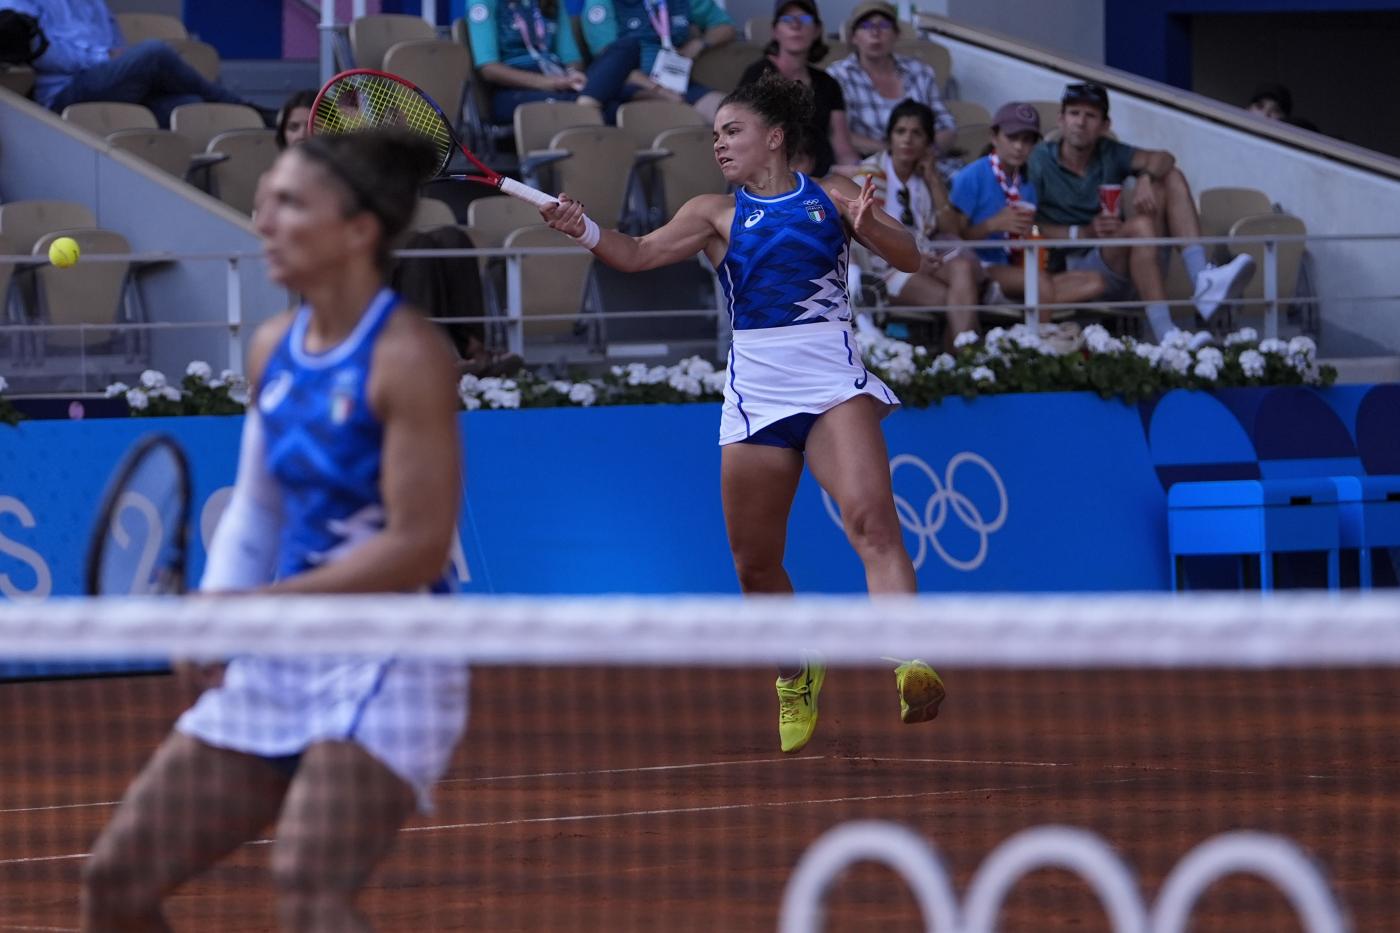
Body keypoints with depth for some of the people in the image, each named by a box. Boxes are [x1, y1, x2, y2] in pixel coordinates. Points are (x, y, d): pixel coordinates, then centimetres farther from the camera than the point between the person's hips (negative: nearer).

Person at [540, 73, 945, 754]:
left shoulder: (833, 196, 9)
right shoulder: (717, 213, 11)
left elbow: (909, 258, 5)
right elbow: (638, 254, -2)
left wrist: (869, 225, -16)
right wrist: (584, 229, -21)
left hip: (833, 383, -3)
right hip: (755, 388, 3)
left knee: (871, 518, -25)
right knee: (755, 563, 6)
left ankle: (912, 669, -38)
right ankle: (797, 675, 32)